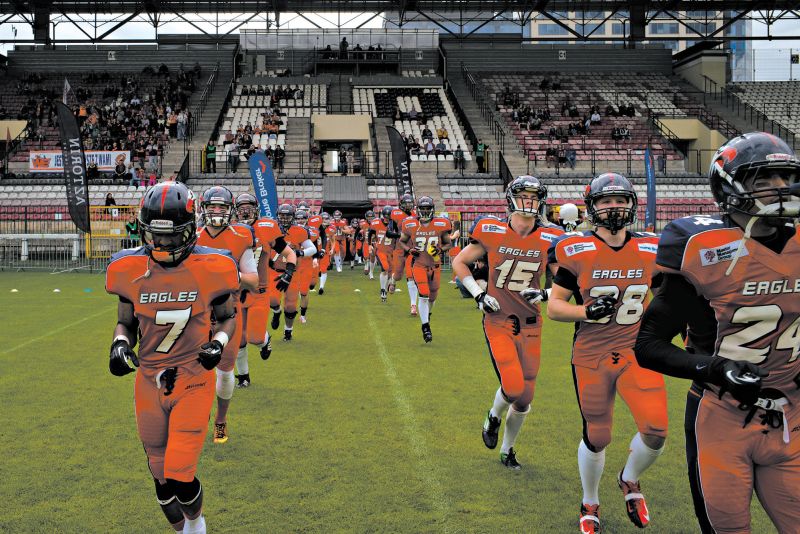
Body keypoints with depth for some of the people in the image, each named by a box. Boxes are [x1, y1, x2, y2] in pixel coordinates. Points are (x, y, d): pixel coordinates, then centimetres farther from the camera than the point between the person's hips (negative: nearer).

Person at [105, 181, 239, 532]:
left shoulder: (210, 268, -10)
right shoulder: (131, 270, -5)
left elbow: (227, 317, 6)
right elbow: (125, 322, 10)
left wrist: (218, 343, -13)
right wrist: (120, 344, -10)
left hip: (193, 383, -3)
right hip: (149, 383, 3)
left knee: (180, 477, -8)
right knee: (162, 479, 11)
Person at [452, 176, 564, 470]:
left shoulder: (549, 239, -4)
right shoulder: (491, 231, -8)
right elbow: (459, 263, 6)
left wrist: (544, 294, -12)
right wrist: (478, 294, -5)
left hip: (530, 324, 3)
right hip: (498, 321, -2)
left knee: (525, 397, 7)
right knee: (513, 386, -18)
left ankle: (507, 450, 33)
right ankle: (493, 418, 17)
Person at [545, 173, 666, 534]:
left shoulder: (650, 250, 0)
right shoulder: (576, 251, -9)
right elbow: (553, 307, -6)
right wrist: (587, 310, -22)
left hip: (636, 352, 2)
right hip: (591, 356, -2)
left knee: (656, 430, -13)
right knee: (597, 437, 7)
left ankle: (630, 480, 21)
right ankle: (589, 505, 34)